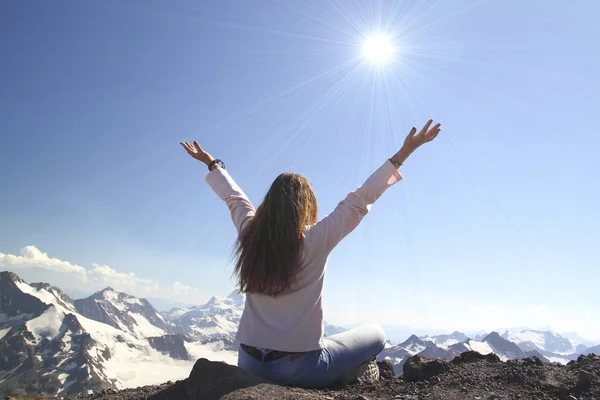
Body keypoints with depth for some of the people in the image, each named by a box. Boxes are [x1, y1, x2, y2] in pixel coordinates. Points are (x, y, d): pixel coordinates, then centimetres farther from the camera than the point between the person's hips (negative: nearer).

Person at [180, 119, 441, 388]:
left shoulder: (250, 234, -4)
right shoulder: (314, 240, -16)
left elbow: (233, 196, 13)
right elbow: (359, 201, -13)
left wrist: (212, 163, 30)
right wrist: (401, 155, -7)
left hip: (250, 364, 5)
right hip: (299, 368, -4)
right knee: (376, 334, 14)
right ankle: (330, 383, 6)